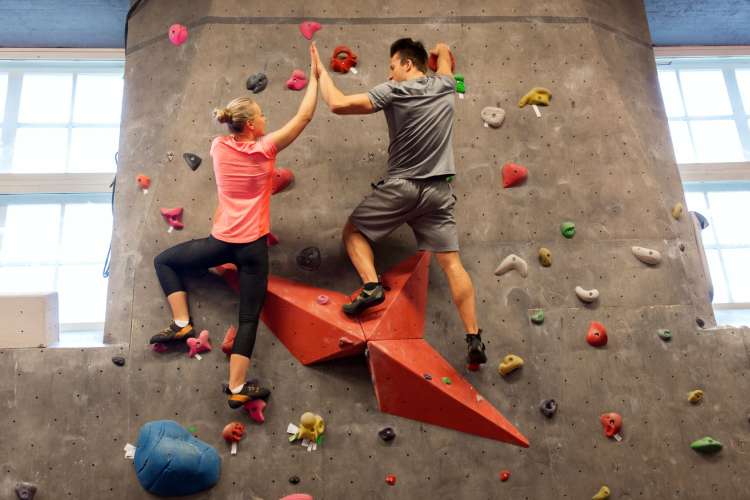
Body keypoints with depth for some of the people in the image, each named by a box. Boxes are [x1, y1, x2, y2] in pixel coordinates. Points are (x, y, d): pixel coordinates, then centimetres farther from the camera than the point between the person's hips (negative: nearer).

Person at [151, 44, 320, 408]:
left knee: (164, 261, 25)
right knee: (249, 318, 3)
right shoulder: (265, 149, -7)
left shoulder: (219, 147, 1)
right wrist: (314, 77, 5)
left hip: (220, 241, 2)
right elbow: (304, 116, -2)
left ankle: (181, 323, 15)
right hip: (252, 246, -2)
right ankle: (238, 389, 3)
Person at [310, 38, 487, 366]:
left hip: (400, 186, -4)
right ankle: (474, 339, -2)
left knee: (353, 231, 16)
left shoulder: (393, 91, -6)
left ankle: (372, 286, -6)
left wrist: (321, 71, 2)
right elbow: (443, 52, 33)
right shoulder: (445, 86, 9)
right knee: (451, 263, 3)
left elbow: (338, 104, -12)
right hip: (439, 190, 5)